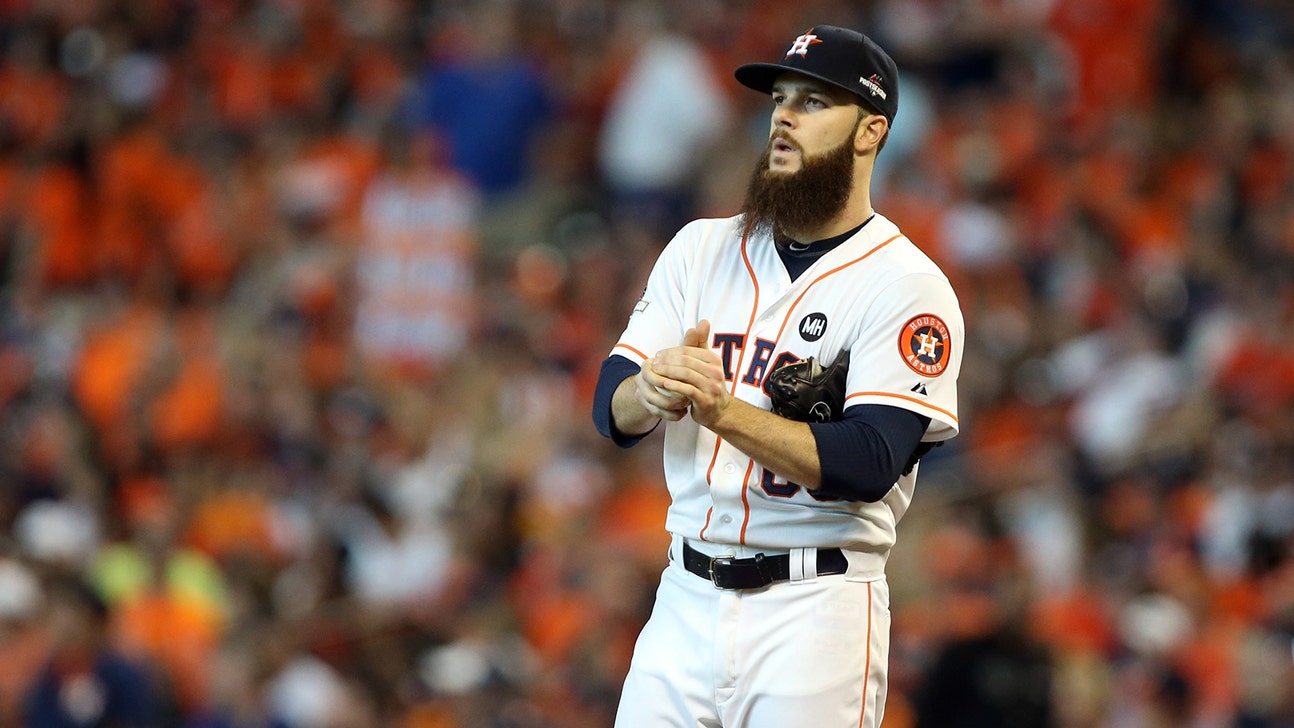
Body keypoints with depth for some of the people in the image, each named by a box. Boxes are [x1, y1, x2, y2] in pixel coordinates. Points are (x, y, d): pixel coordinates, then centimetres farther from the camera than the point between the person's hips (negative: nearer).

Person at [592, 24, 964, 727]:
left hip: (816, 612, -4)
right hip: (685, 601, 4)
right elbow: (611, 408, 4)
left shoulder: (908, 287, -7)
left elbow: (869, 465, -18)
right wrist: (654, 391, -21)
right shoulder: (701, 249, 11)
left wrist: (720, 408, -29)